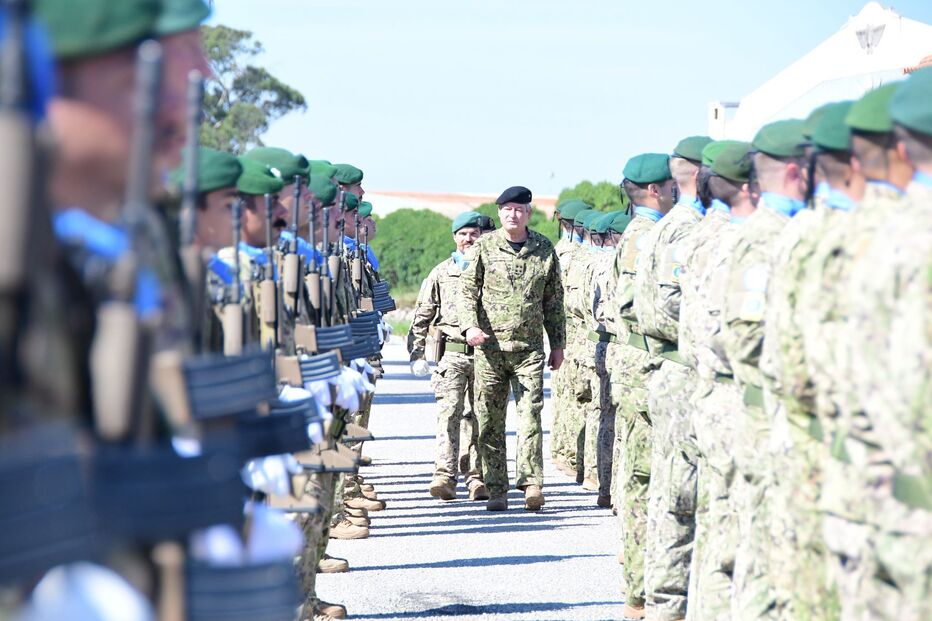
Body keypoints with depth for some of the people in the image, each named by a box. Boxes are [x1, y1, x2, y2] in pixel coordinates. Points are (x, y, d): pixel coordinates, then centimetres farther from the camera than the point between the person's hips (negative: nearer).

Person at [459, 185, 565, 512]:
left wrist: (558, 344, 15)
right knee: (490, 420, 2)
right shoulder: (483, 248, 4)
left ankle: (532, 484, -12)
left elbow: (554, 300, 15)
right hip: (489, 346, 0)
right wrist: (470, 326, -16)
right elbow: (467, 289, 1)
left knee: (531, 412, -11)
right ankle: (496, 491, 7)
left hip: (530, 347, 0)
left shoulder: (544, 249, 9)